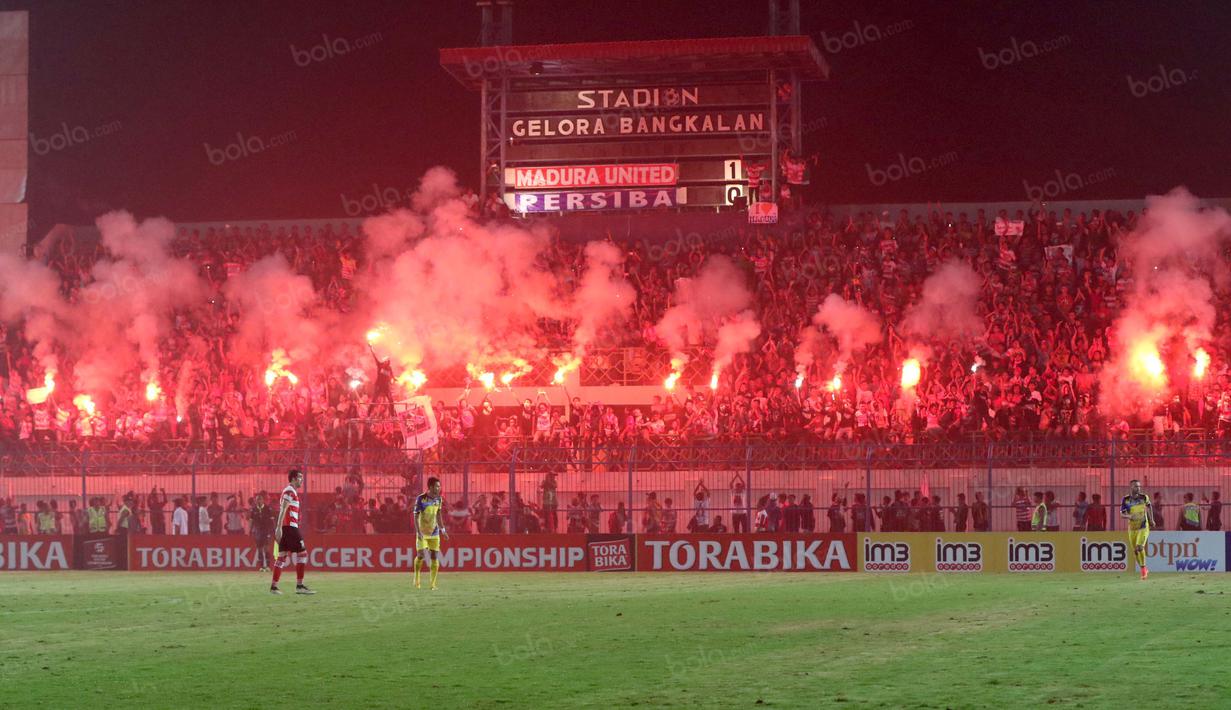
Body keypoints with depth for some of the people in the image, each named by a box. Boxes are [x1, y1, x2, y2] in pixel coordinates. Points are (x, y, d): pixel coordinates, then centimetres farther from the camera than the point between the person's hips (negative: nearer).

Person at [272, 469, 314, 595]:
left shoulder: (289, 491, 21)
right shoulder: (290, 491, -9)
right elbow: (283, 509, -18)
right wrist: (279, 528, -25)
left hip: (285, 528, 10)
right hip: (290, 527, -10)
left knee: (282, 556, 8)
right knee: (302, 553, -7)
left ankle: (273, 586, 6)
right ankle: (299, 585, -8)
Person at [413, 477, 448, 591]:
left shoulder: (439, 499, 3)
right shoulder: (421, 499, -13)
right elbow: (416, 516, -12)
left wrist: (443, 529, 11)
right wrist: (418, 532, -21)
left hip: (434, 533, 4)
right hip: (422, 533, -4)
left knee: (434, 557, -1)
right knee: (421, 555, -10)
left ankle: (433, 584, 4)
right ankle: (416, 579, 14)